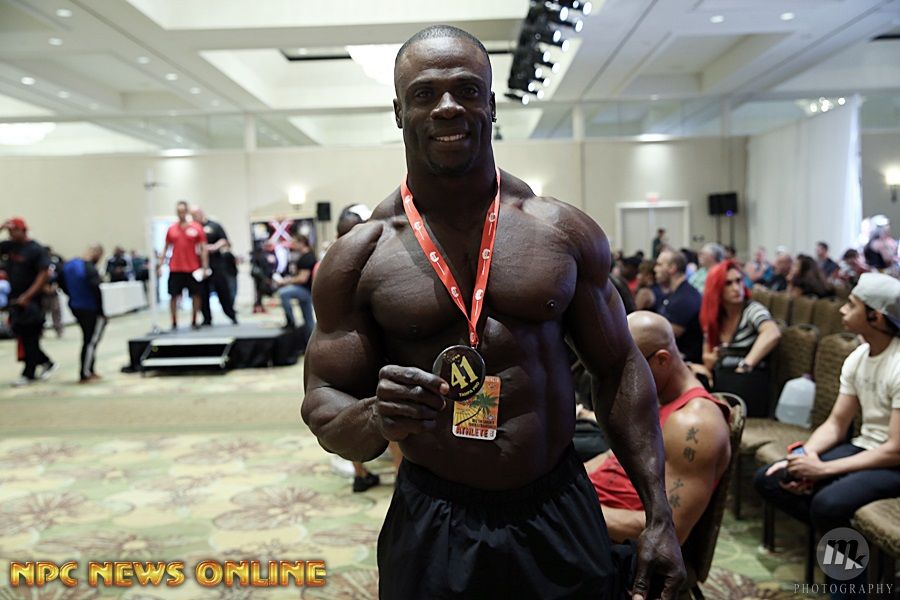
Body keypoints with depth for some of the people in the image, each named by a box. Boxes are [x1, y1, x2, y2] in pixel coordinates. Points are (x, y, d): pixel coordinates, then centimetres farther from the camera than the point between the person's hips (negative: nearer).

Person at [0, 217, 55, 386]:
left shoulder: (37, 250, -11)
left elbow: (44, 275, -15)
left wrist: (27, 296, -21)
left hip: (31, 301, -6)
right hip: (15, 299, 6)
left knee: (29, 338, 1)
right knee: (21, 335, 10)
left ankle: (29, 374, 9)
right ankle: (46, 363, 24)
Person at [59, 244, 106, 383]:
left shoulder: (68, 265, 4)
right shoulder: (91, 270, -23)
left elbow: (61, 283, 14)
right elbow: (96, 292, -24)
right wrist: (101, 312, -14)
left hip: (75, 307, 8)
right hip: (90, 310, -8)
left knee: (88, 339, 20)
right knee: (91, 341, 3)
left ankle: (89, 371, 26)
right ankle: (84, 375, 8)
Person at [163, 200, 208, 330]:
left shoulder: (196, 227, -1)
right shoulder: (171, 229, 7)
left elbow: (203, 248, -2)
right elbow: (166, 248, 14)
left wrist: (205, 267, -8)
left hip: (193, 269, -1)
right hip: (175, 268, 2)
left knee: (195, 295, 3)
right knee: (174, 295, 2)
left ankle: (194, 321, 17)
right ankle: (174, 322, 13)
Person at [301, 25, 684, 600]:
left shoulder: (566, 231, -3)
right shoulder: (359, 255, -6)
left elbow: (619, 367, 4)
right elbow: (322, 405, -3)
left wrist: (659, 516, 2)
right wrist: (378, 419, -26)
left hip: (562, 515, 1)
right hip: (432, 527, 0)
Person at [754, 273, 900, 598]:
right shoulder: (856, 358, 3)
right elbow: (835, 424, 6)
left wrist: (823, 469, -21)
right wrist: (805, 456, -13)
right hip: (863, 448, 8)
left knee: (828, 504, -34)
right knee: (768, 480, -3)